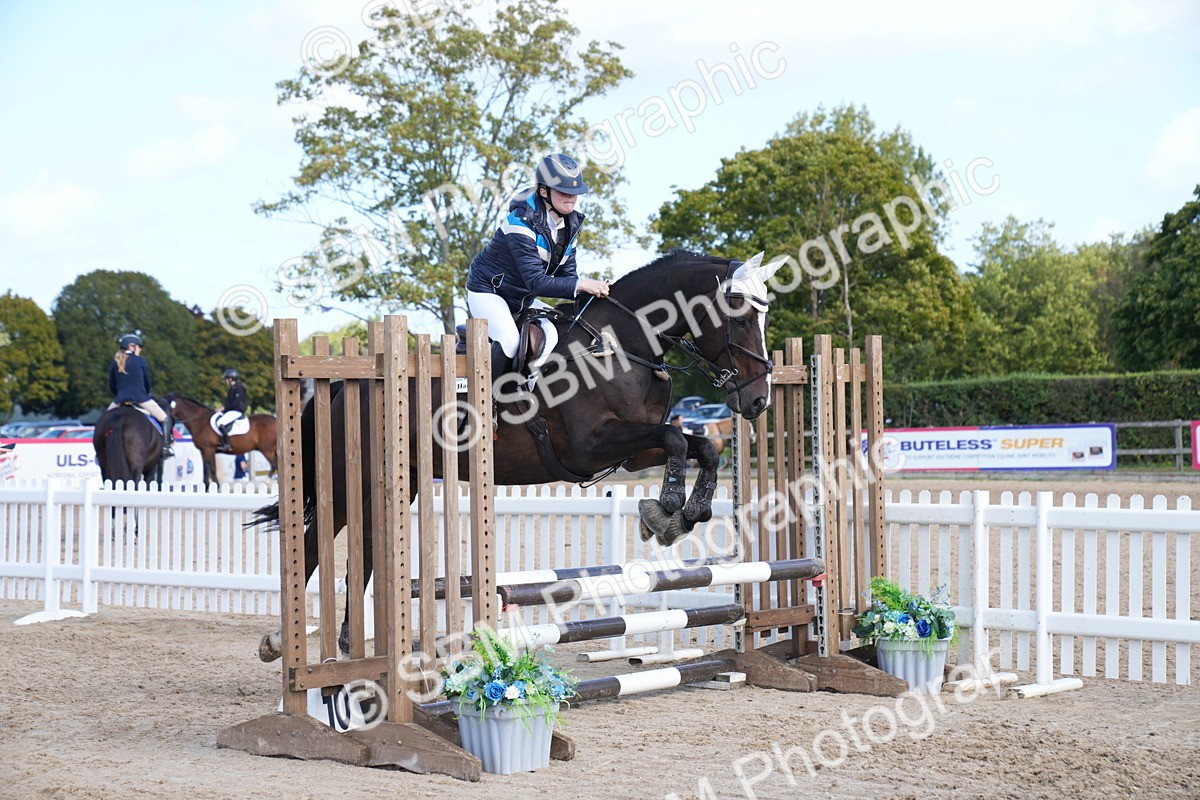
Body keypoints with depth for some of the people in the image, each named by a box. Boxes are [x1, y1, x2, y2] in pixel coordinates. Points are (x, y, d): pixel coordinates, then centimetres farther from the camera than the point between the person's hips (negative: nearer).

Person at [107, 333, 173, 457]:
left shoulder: (114, 363, 10)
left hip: (120, 399, 3)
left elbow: (112, 386, 13)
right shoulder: (141, 361, 2)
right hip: (140, 398, -3)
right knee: (164, 418, 7)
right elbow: (147, 383, 10)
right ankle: (166, 447, -6)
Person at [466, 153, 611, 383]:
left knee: (552, 335, -14)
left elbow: (566, 274, 1)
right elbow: (537, 282, -35)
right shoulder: (522, 222, -29)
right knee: (509, 340, -29)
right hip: (488, 291, -8)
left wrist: (592, 292, -17)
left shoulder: (570, 225, -3)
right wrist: (582, 285, -38)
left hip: (522, 299, 8)